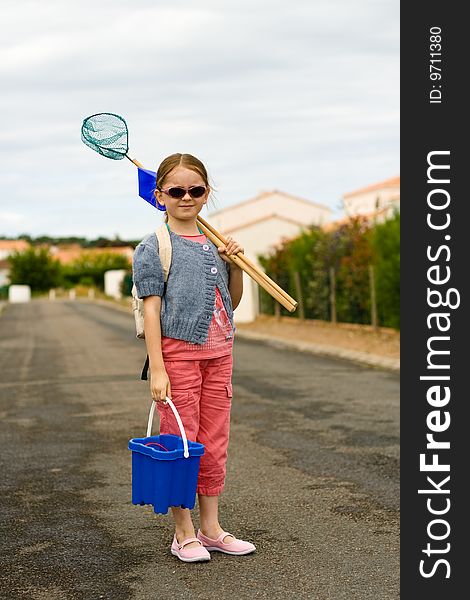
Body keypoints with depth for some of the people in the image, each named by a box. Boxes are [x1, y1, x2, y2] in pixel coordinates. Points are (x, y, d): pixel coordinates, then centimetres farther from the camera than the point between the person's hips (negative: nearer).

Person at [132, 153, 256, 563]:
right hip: (177, 352, -6)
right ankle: (183, 533, 14)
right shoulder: (153, 248, -5)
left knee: (214, 444, 11)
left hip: (218, 353, 6)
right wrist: (156, 369, -16)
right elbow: (151, 310, -10)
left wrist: (236, 265, 2)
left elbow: (232, 302, 19)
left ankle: (211, 529, 22)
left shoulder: (214, 244, 12)